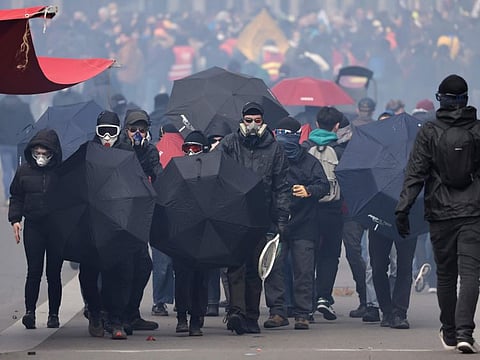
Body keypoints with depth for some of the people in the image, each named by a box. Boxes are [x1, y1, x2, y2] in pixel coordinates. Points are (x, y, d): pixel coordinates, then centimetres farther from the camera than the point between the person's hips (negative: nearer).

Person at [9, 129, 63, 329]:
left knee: (54, 273, 3)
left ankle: (54, 314, 11)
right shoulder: (25, 170, 5)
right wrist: (15, 219, 4)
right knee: (34, 271, -7)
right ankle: (30, 311, -4)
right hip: (33, 227, 1)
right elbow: (16, 197, 15)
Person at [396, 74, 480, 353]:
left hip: (440, 215, 1)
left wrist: (403, 209, -4)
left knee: (445, 275, 13)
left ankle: (449, 334, 22)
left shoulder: (429, 132, -1)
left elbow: (415, 174, -5)